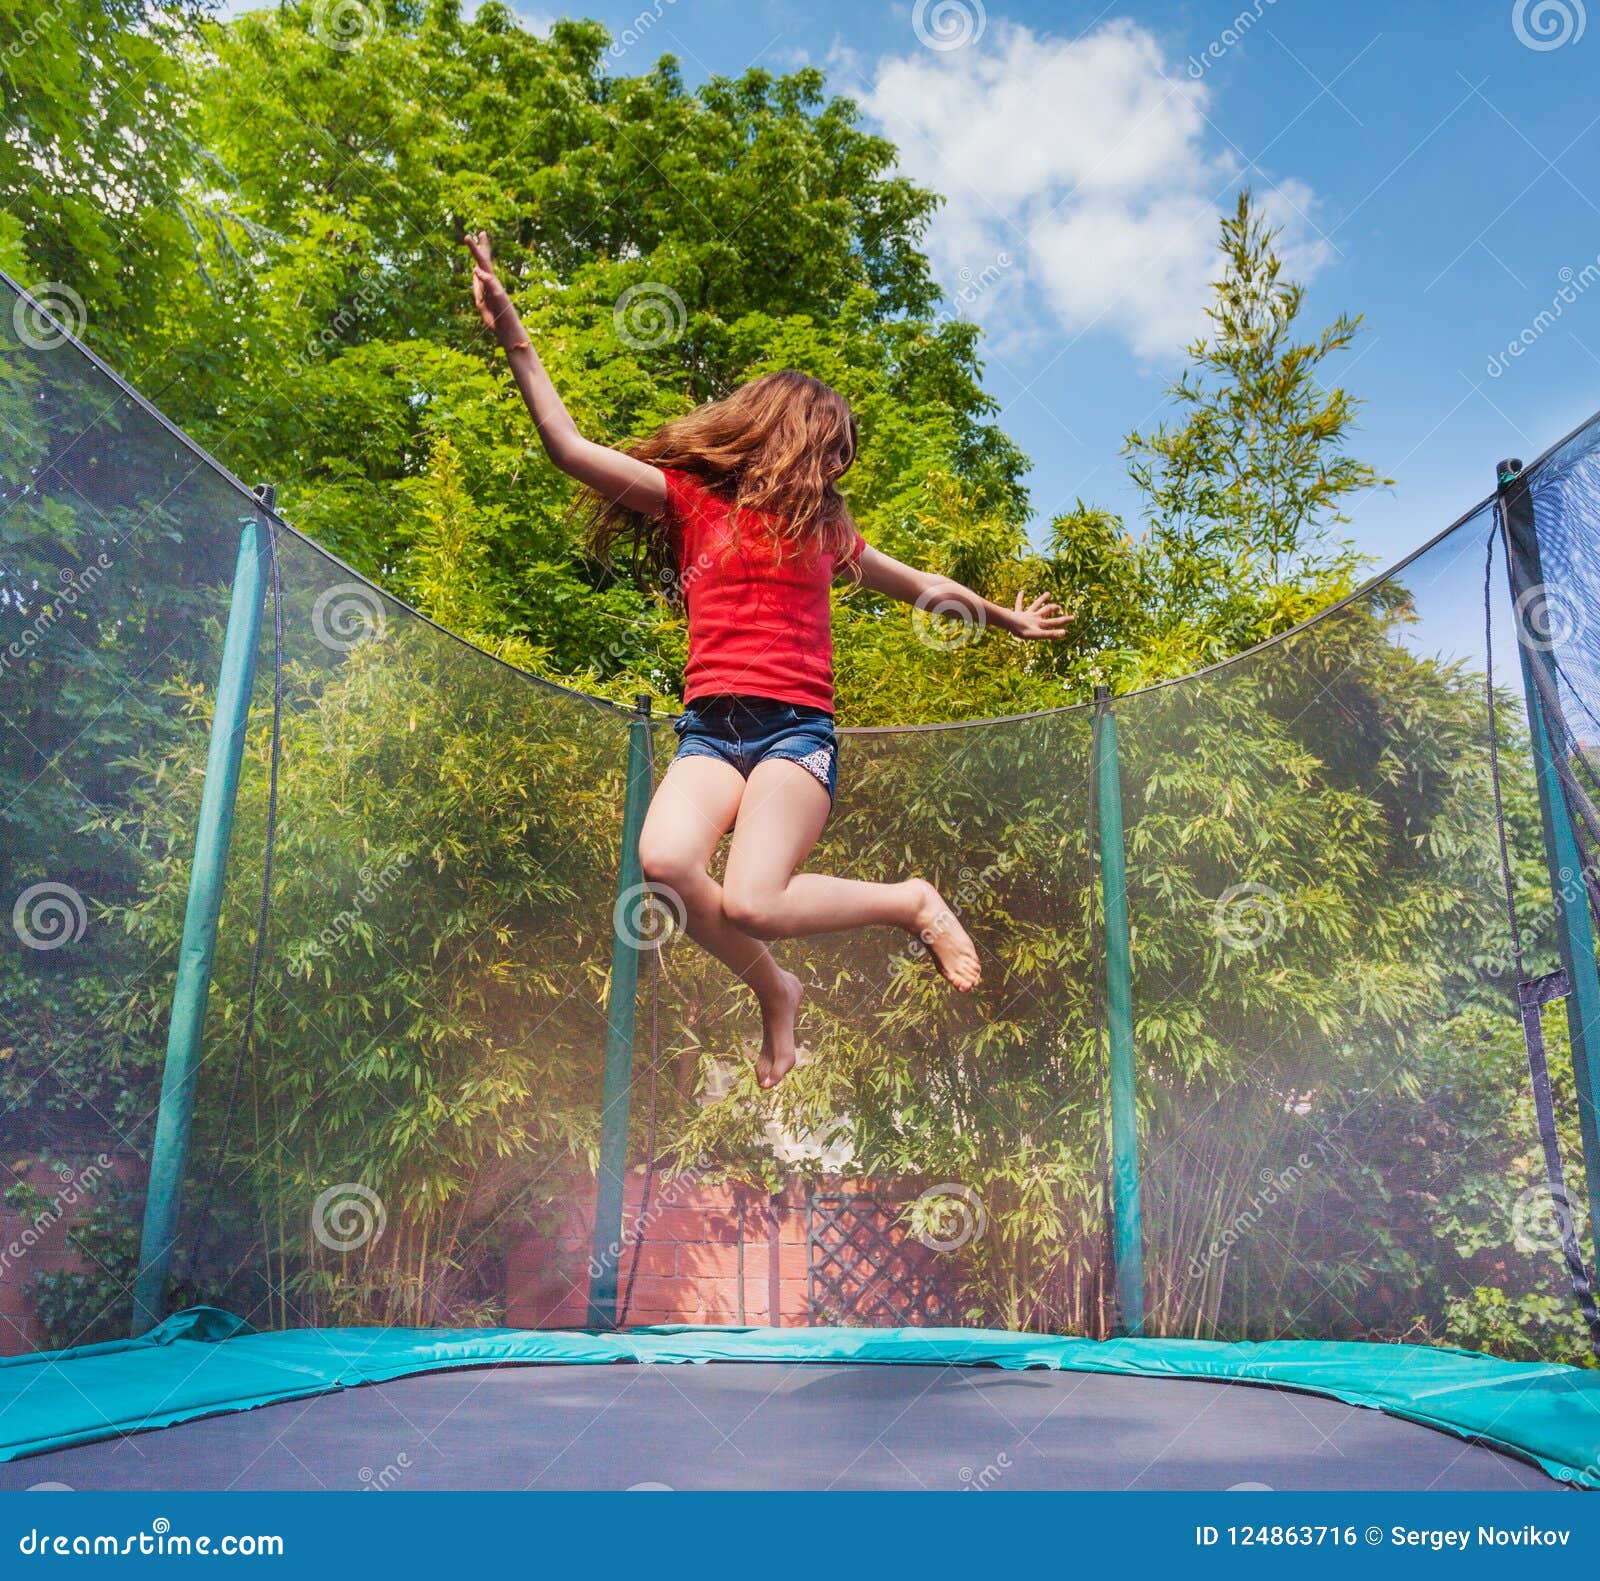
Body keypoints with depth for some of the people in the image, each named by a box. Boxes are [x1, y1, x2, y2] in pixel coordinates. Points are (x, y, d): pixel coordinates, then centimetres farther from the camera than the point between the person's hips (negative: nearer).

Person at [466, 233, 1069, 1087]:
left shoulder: (822, 524, 21)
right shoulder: (691, 496, 14)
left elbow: (921, 585, 36)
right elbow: (570, 449, 6)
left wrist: (1008, 618, 48)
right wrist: (514, 338, -1)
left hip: (797, 727, 0)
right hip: (711, 726, 1)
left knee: (748, 900, -24)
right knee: (665, 861, -30)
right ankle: (774, 992, -2)